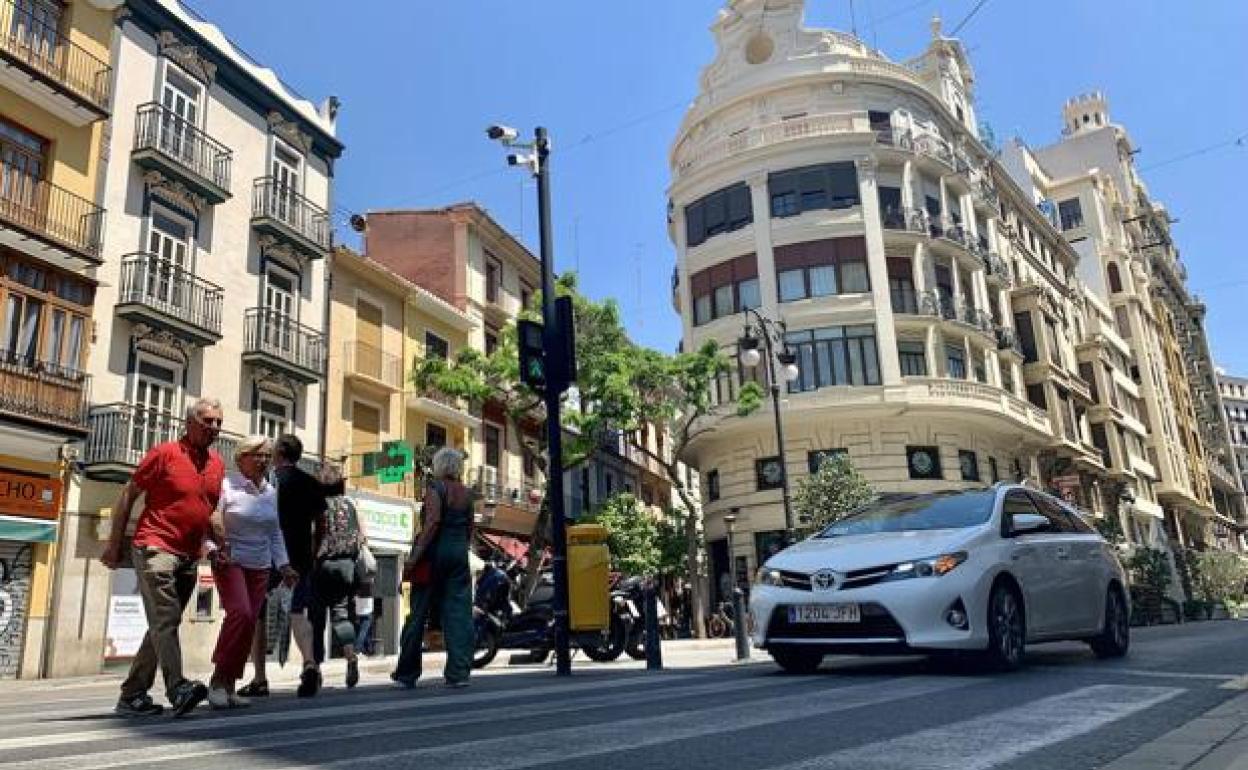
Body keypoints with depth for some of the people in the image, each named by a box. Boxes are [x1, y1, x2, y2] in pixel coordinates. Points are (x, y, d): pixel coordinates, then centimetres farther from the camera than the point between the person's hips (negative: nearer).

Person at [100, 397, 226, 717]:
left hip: (189, 557, 7)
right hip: (155, 549, -7)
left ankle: (131, 695, 19)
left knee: (163, 625, 10)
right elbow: (128, 495, -1)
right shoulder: (165, 453, -5)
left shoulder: (217, 463, 12)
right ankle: (178, 688, -28)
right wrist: (114, 544, -2)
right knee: (165, 619, -18)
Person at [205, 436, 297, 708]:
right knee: (240, 613, -23)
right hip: (230, 561, -6)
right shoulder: (226, 485, -5)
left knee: (249, 626, 2)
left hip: (260, 567, 6)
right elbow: (210, 523, -7)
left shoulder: (271, 492, 12)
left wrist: (283, 565, 11)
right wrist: (213, 550, -23)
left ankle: (229, 685, 12)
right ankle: (218, 679, -11)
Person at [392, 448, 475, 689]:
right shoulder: (467, 493, 12)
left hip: (435, 552, -5)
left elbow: (433, 522, -18)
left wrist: (415, 556, -20)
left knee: (419, 612, 5)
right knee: (459, 611, 3)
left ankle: (406, 673, 14)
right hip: (459, 554, 5)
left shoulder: (436, 488, -6)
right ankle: (458, 673, -3)